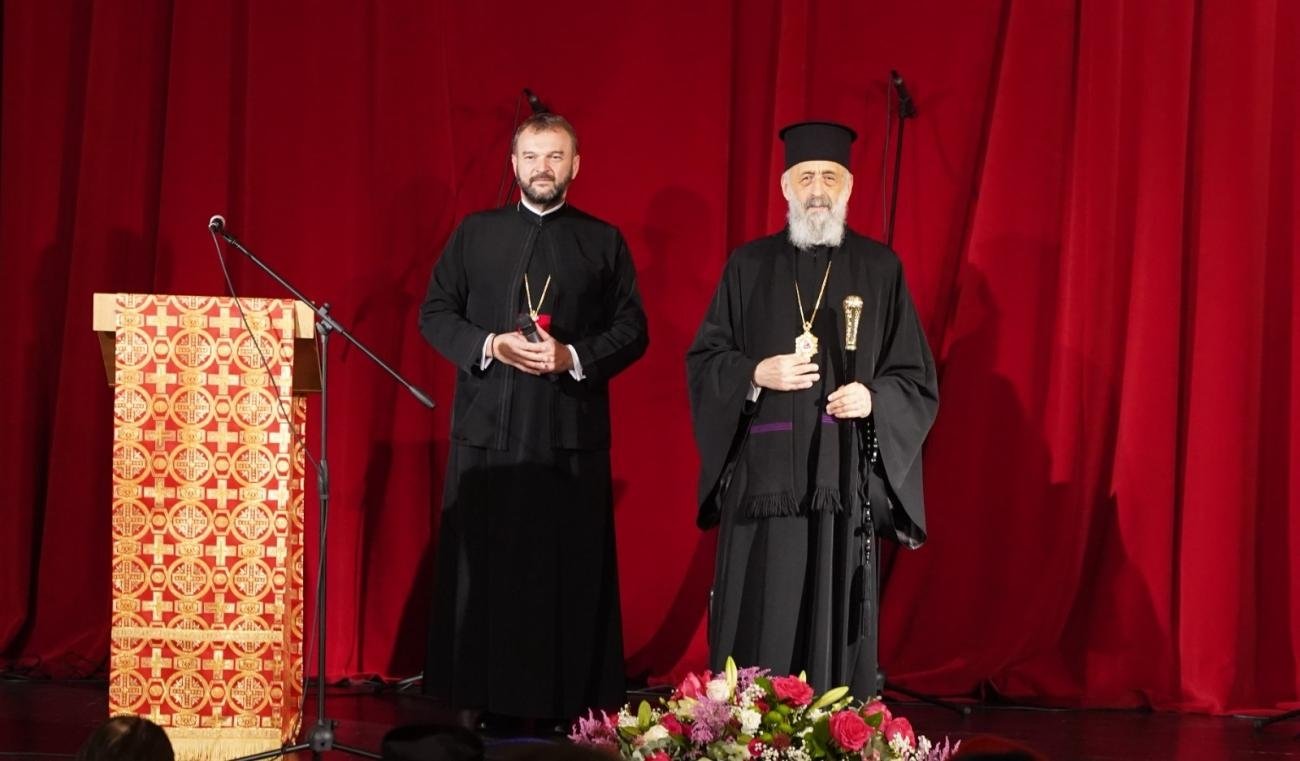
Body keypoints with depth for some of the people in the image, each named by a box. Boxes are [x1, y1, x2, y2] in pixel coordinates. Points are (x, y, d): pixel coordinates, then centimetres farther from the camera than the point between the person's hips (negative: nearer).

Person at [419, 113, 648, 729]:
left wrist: (573, 356, -11)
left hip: (571, 431, -1)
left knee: (567, 570, -3)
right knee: (482, 566, 0)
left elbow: (632, 330, 6)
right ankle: (479, 697, 6)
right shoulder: (475, 234, 11)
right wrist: (490, 346, -9)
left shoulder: (603, 241, 9)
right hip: (488, 428, 1)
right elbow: (434, 313, 9)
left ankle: (563, 699, 1)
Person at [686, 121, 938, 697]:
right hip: (762, 478, 1)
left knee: (836, 627, -1)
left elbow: (917, 380, 7)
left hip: (844, 482, 0)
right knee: (757, 632, -2)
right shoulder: (749, 267, 10)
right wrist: (755, 374, -9)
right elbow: (702, 361, 9)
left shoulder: (880, 270, 7)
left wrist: (873, 397, -12)